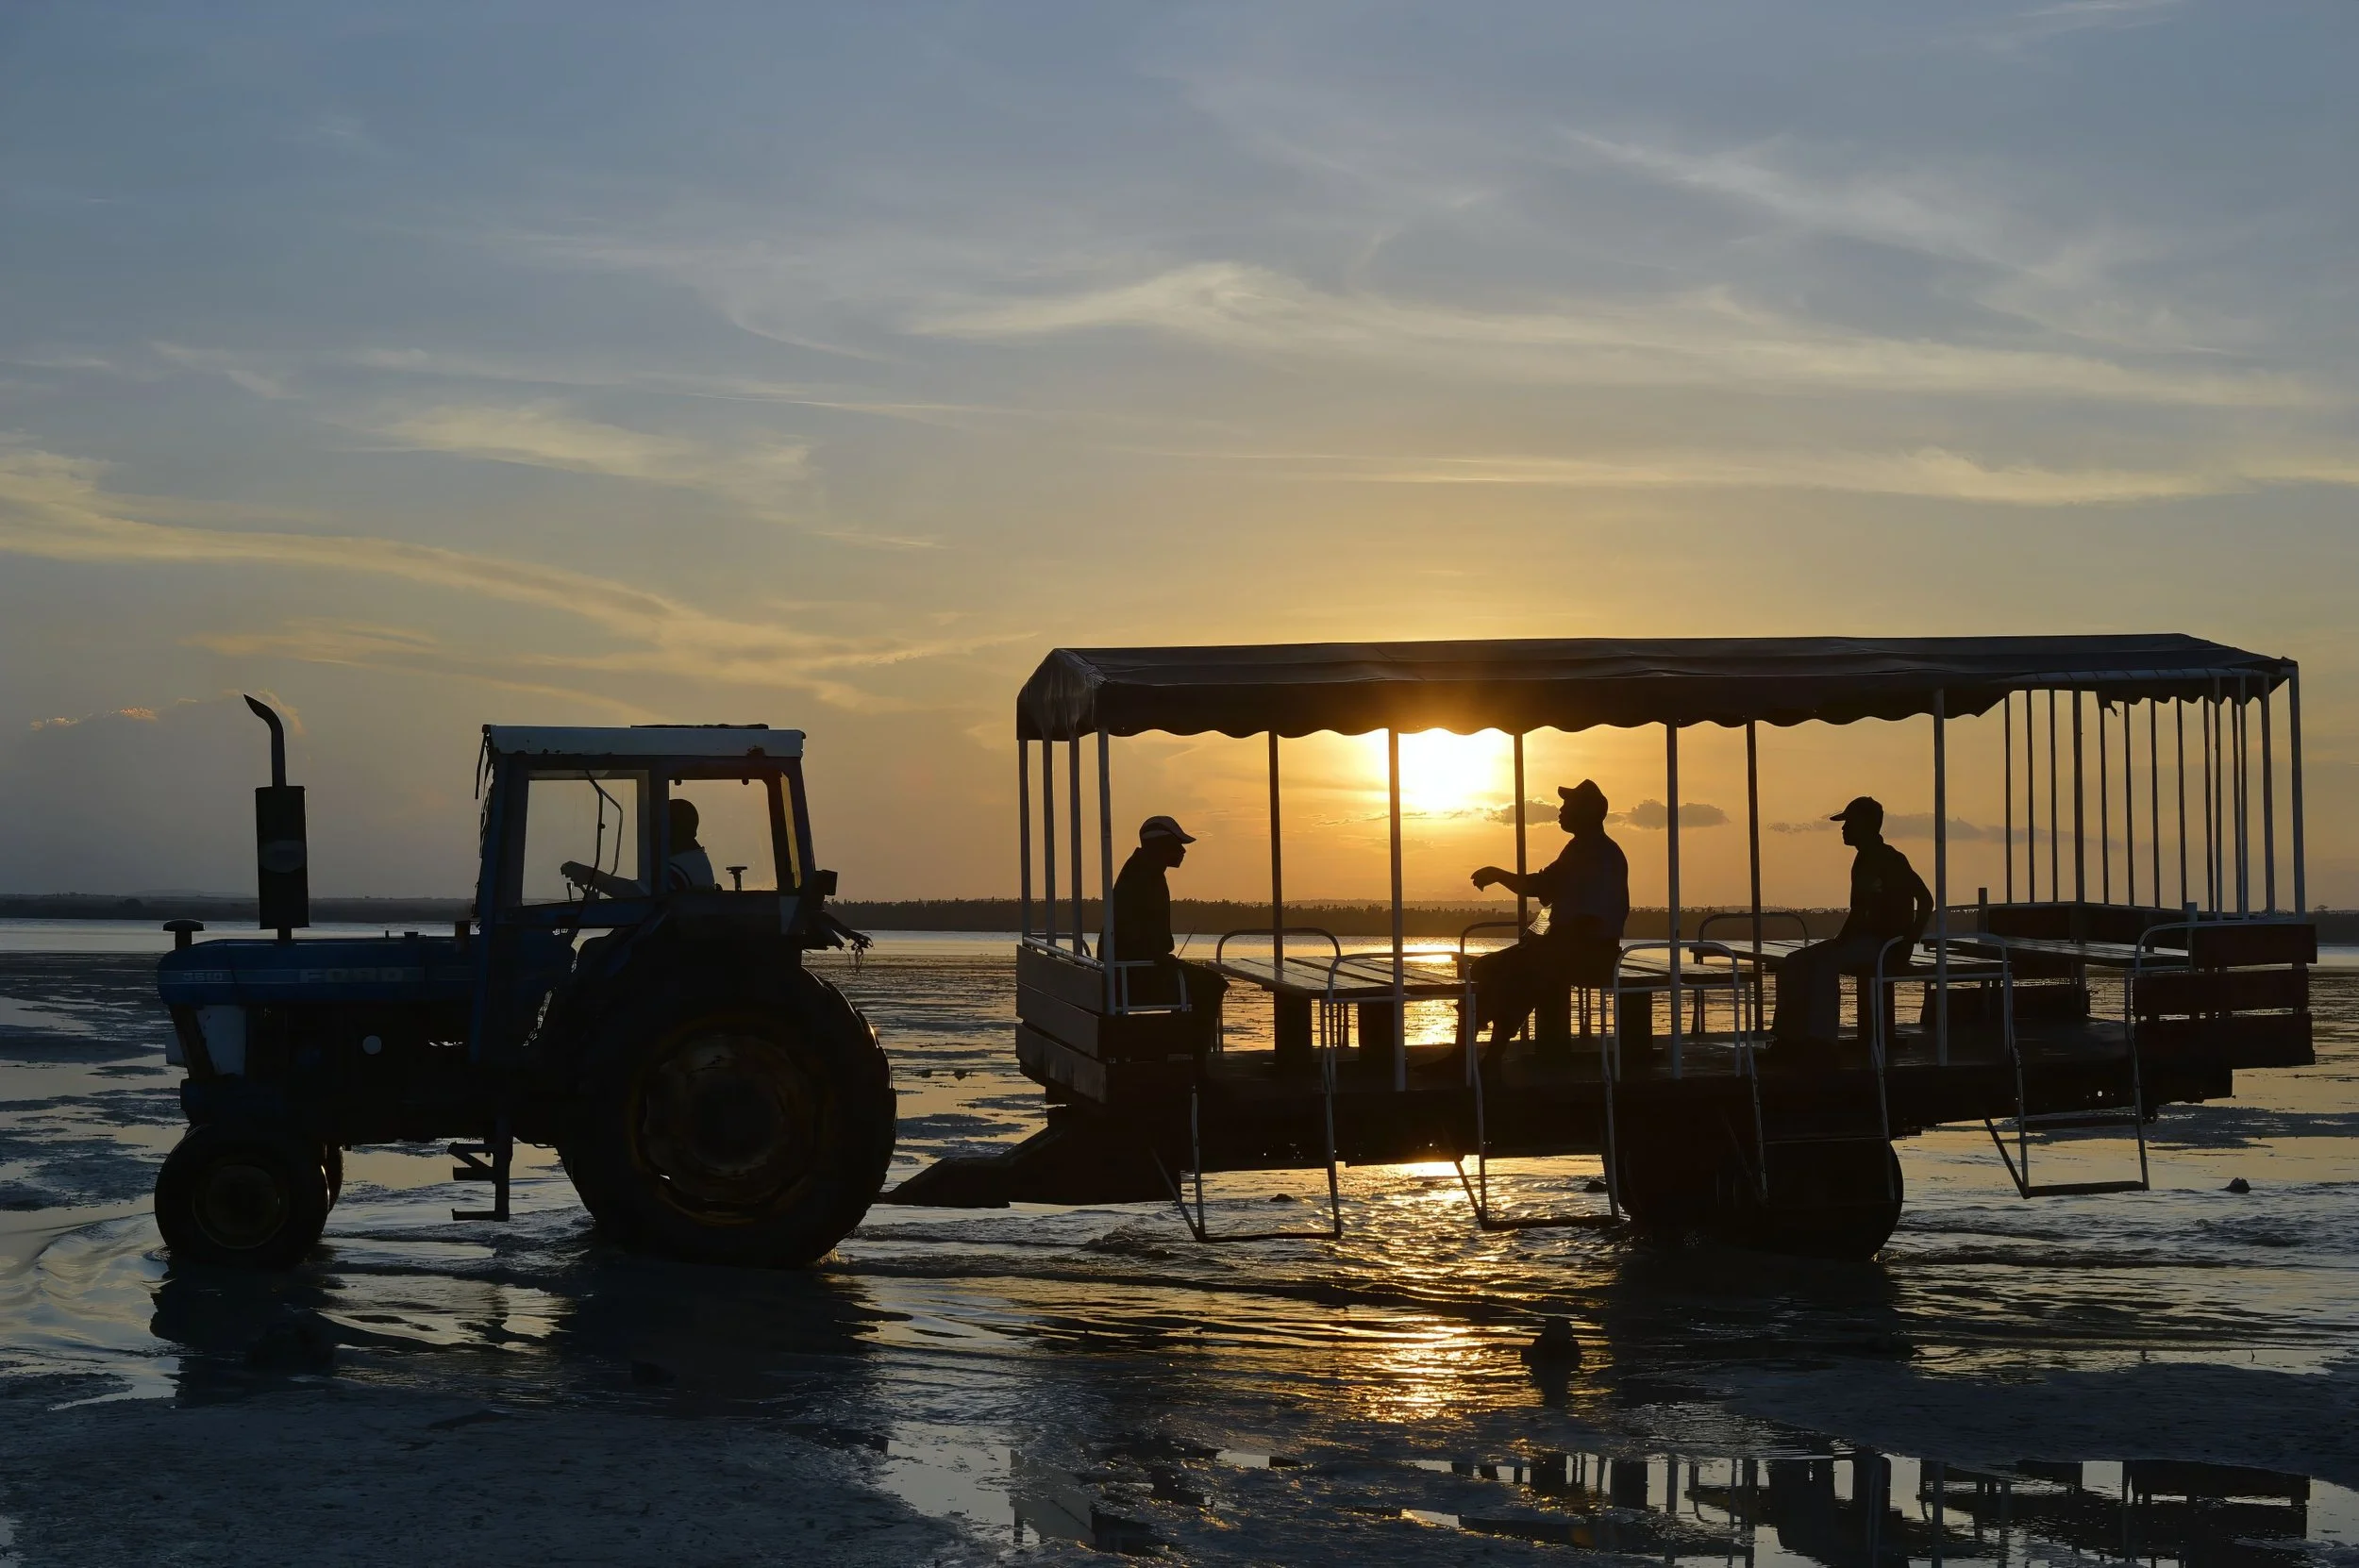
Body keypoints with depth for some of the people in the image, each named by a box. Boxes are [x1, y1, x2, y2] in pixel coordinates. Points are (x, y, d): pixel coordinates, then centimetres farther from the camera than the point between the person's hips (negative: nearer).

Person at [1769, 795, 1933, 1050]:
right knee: (1795, 964, -3)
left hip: (1890, 946, -10)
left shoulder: (1891, 861, -12)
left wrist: (1910, 941, -21)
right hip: (1865, 940, 10)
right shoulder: (1862, 862, 16)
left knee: (1826, 962, -33)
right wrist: (1840, 941, 9)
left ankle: (1820, 1043, -37)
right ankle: (1789, 1039, -10)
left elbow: (1925, 900, -19)